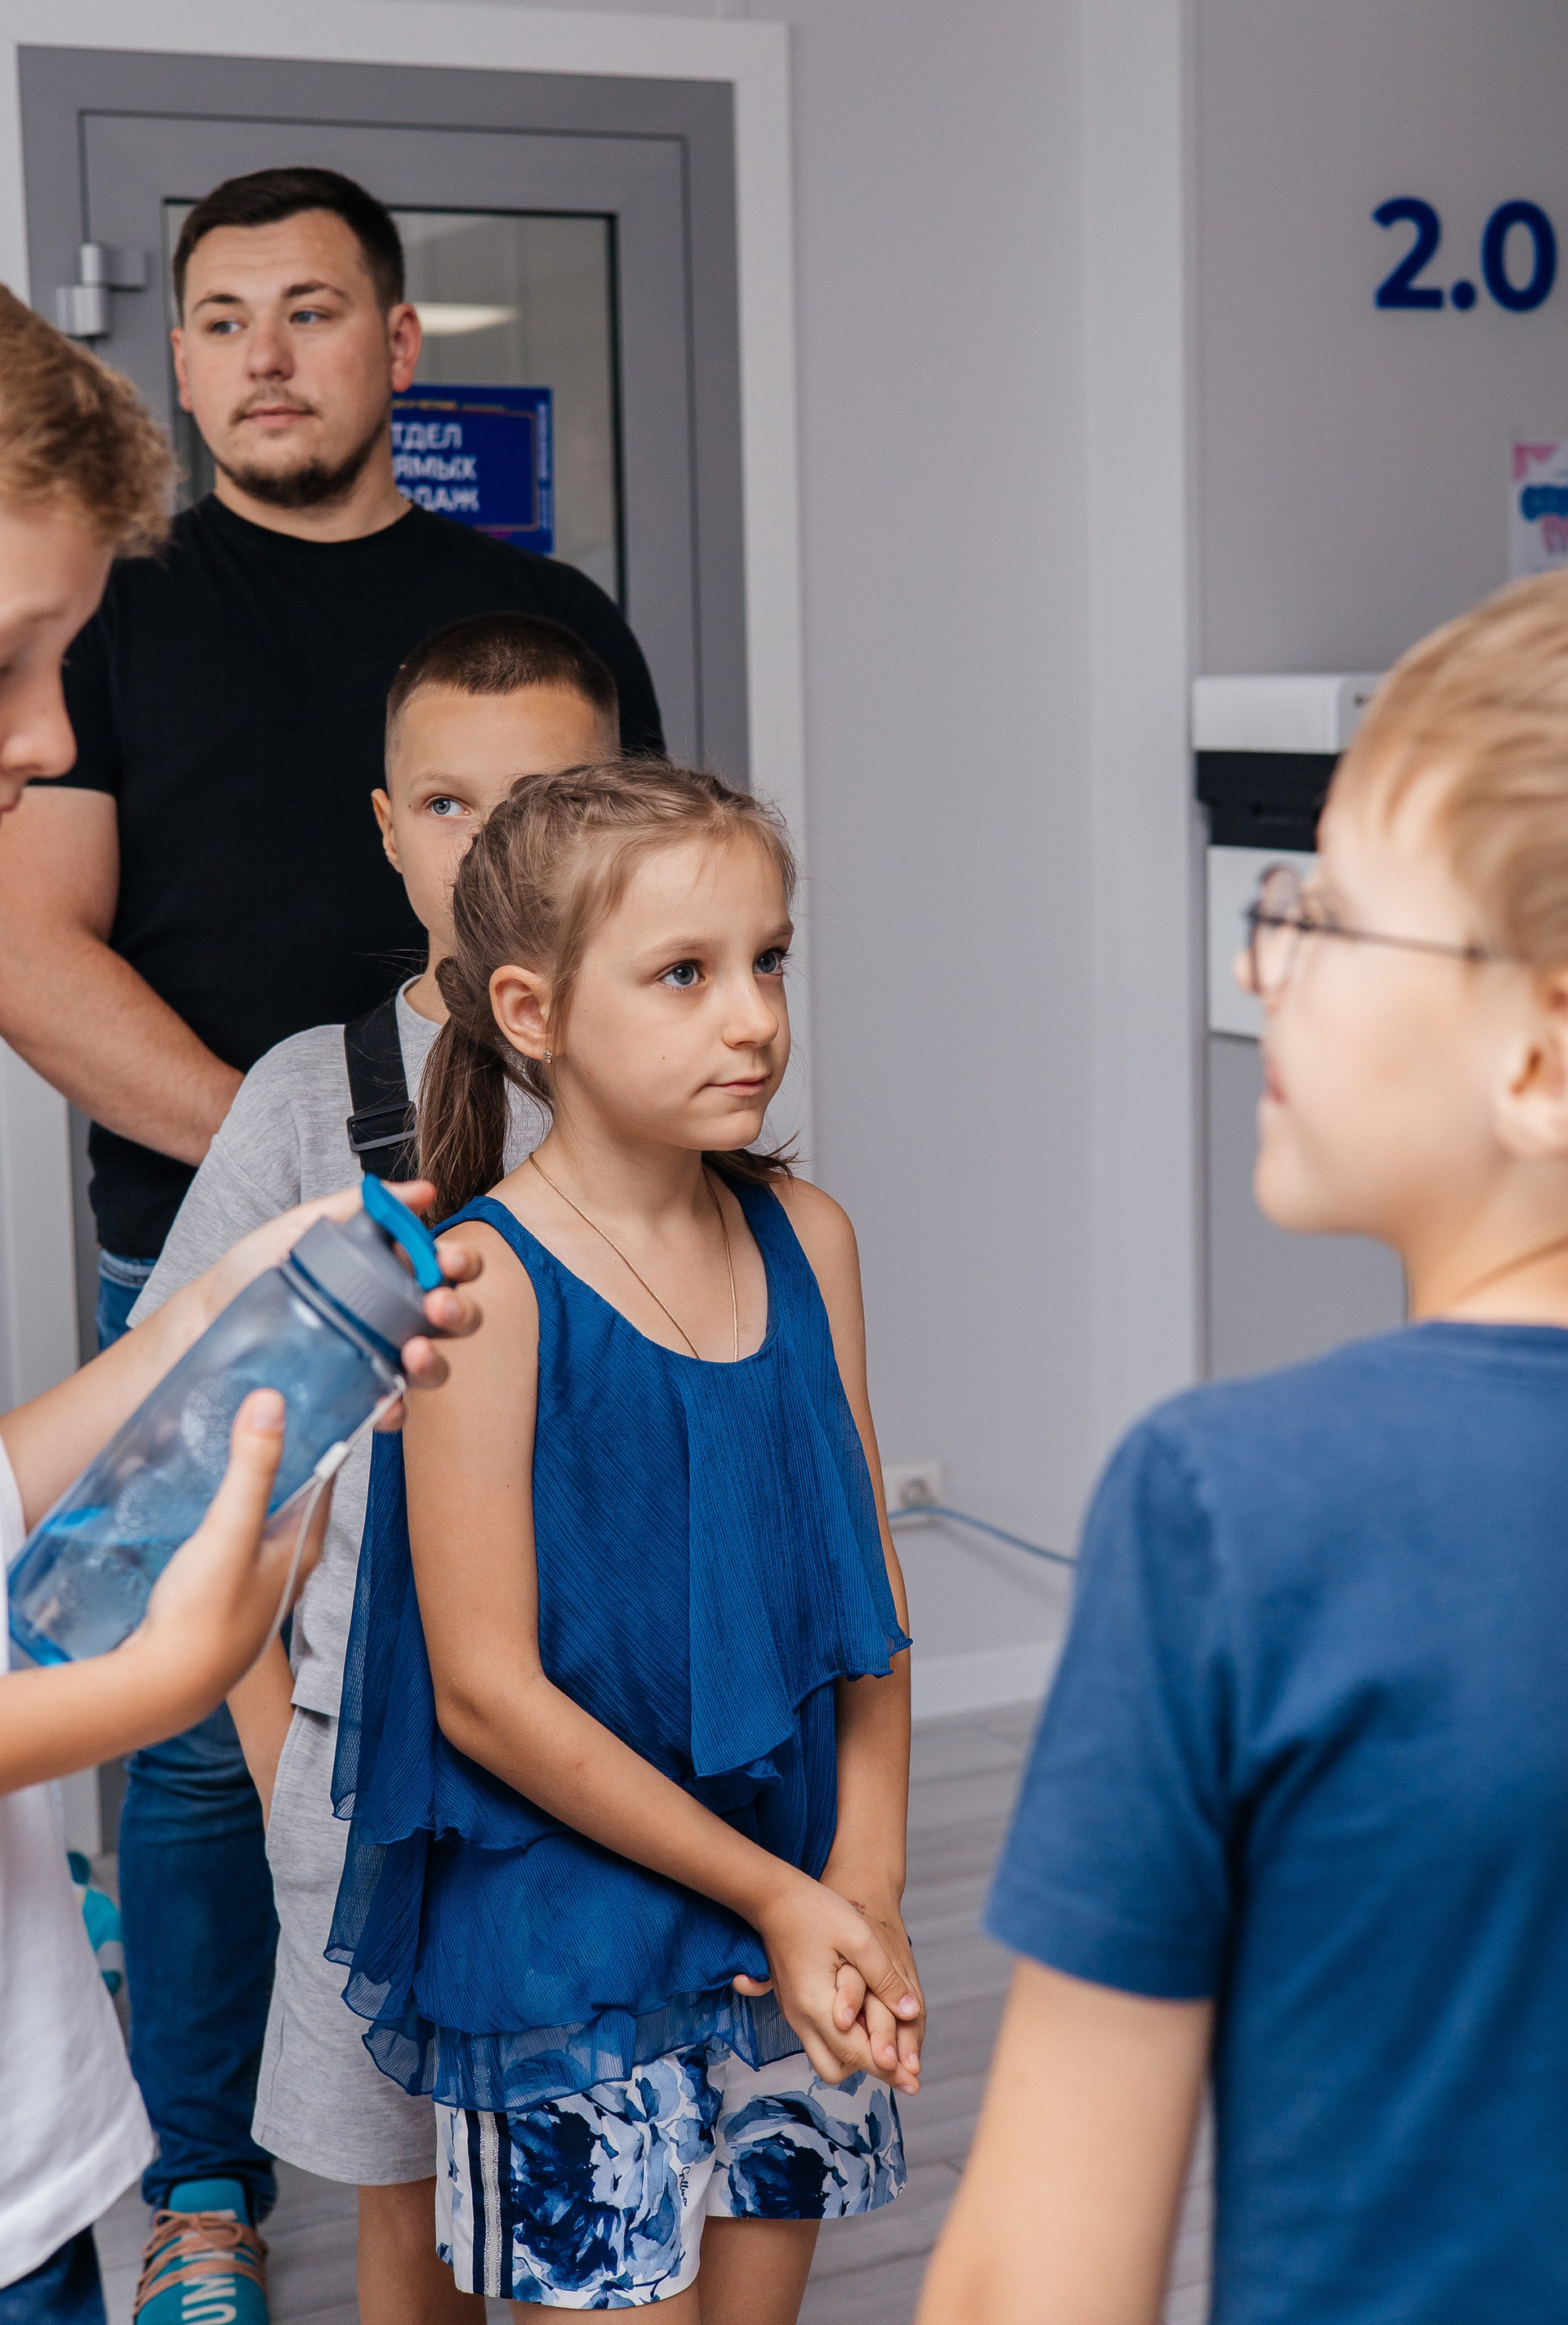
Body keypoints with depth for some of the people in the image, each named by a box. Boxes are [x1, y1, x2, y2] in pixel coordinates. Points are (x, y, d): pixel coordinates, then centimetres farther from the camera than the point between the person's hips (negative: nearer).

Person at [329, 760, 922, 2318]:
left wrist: (863, 1886, -5)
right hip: (564, 1937, -5)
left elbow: (864, 1593, 6)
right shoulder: (487, 1282, -16)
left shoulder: (804, 1238, 1)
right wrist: (772, 1896, -13)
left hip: (801, 1917, 5)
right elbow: (486, 1691, -16)